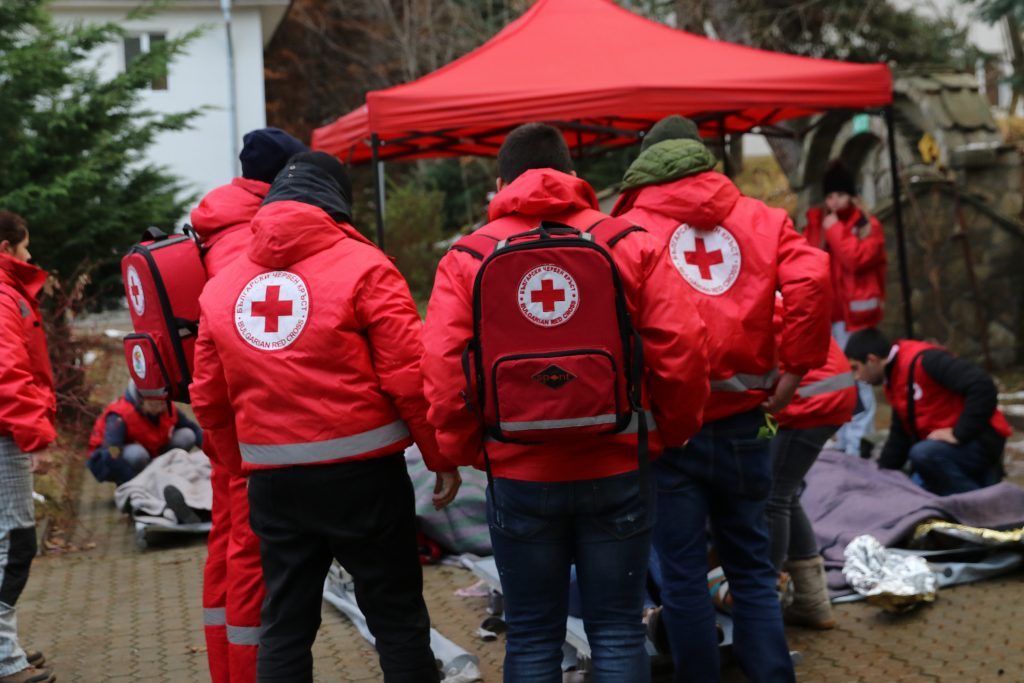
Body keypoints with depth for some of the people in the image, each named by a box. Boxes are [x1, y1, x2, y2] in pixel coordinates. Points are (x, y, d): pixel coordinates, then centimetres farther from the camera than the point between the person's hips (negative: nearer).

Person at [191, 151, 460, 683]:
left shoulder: (221, 285, 8)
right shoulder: (361, 266, -6)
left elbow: (208, 399, 10)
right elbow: (409, 376, -11)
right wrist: (441, 458, -1)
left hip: (271, 479, 4)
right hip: (360, 473, -4)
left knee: (283, 624, 12)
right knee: (397, 617, 7)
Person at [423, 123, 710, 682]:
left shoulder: (465, 258, 0)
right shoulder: (631, 243, 0)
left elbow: (442, 369, -7)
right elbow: (681, 348, -5)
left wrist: (464, 451, 7)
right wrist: (669, 435, 9)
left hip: (517, 475, 0)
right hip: (617, 469, 0)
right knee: (618, 634, 9)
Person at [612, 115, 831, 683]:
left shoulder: (628, 227, -1)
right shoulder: (761, 219, 6)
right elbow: (810, 279, -10)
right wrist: (794, 367, -2)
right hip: (742, 422, 3)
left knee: (683, 575, 7)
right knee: (751, 569, 13)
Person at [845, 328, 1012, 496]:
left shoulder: (922, 360, -19)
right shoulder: (894, 380, 12)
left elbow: (982, 386, -29)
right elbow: (899, 435, 21)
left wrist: (960, 433, -24)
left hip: (980, 440, -10)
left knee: (923, 454, -33)